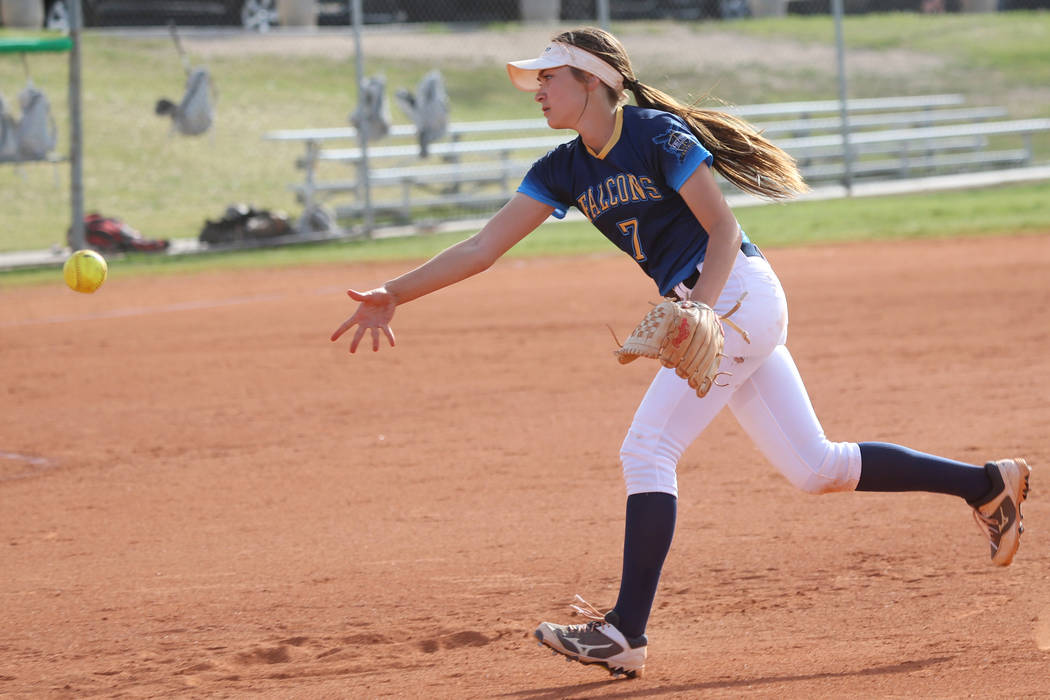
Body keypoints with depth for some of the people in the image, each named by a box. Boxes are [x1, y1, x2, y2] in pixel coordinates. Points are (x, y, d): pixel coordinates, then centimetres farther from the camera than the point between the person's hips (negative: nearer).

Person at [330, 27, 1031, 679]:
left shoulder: (658, 135, -13)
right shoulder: (566, 170, 9)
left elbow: (724, 231, -14)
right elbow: (485, 246, 6)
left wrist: (696, 311, -29)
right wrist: (396, 293, -2)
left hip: (737, 294, -9)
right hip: (702, 308, 9)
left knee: (647, 451, -13)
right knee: (817, 468, 9)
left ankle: (626, 634, -13)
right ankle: (987, 484, 18)